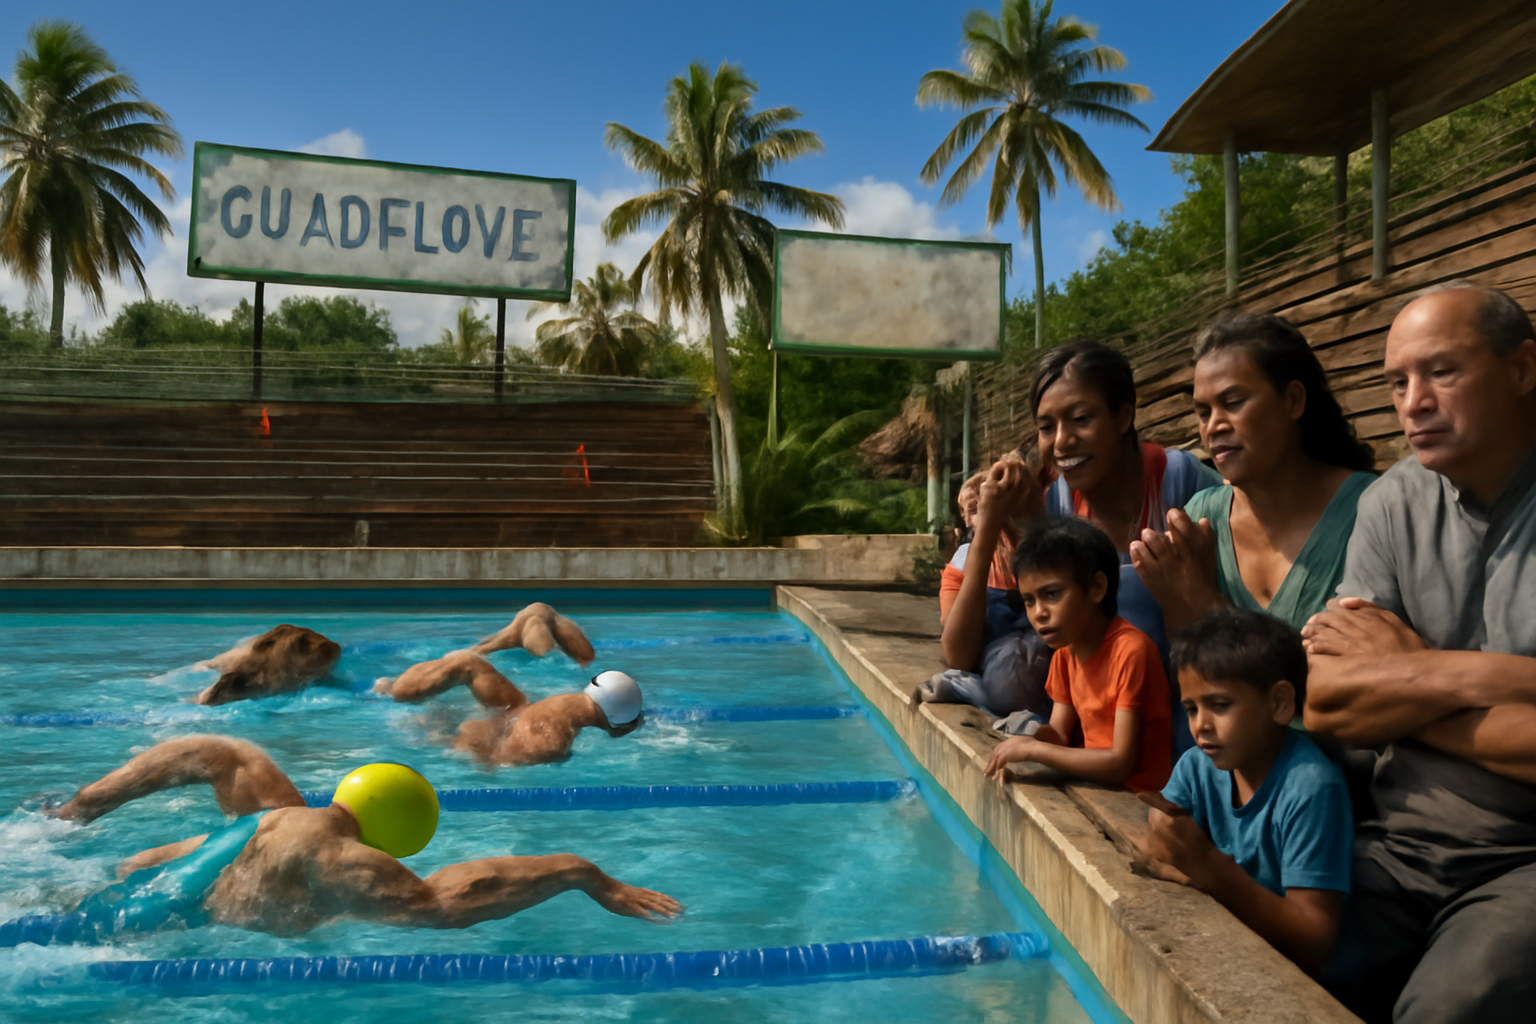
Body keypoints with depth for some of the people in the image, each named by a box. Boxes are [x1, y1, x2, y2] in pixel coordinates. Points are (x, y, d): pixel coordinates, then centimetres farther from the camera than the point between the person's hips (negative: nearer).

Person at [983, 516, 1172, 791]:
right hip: (1095, 784, 7)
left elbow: (1121, 764, -22)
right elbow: (1058, 732, 8)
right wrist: (1019, 748, -12)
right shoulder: (1065, 649, 5)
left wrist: (1033, 749, -21)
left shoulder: (1131, 650, -21)